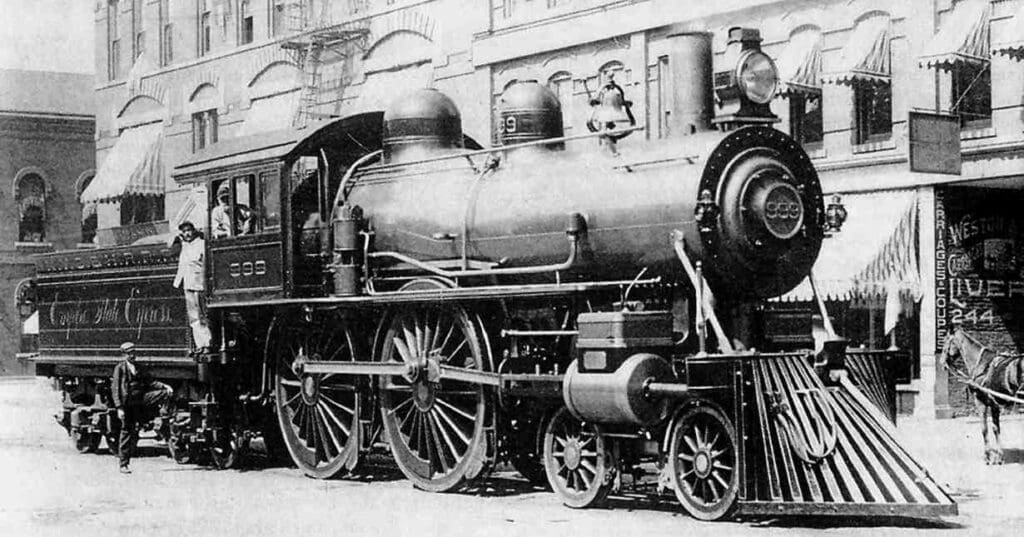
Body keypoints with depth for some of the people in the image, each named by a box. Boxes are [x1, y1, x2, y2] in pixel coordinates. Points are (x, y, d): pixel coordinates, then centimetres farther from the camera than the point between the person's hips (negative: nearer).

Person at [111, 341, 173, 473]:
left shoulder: (138, 367, 15)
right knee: (127, 432, -1)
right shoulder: (119, 368, -1)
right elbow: (115, 389, -6)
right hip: (127, 403, -4)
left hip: (141, 399, 4)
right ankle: (123, 464, 8)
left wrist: (164, 386, -2)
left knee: (166, 393, -15)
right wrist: (119, 408, -14)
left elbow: (149, 382, 15)